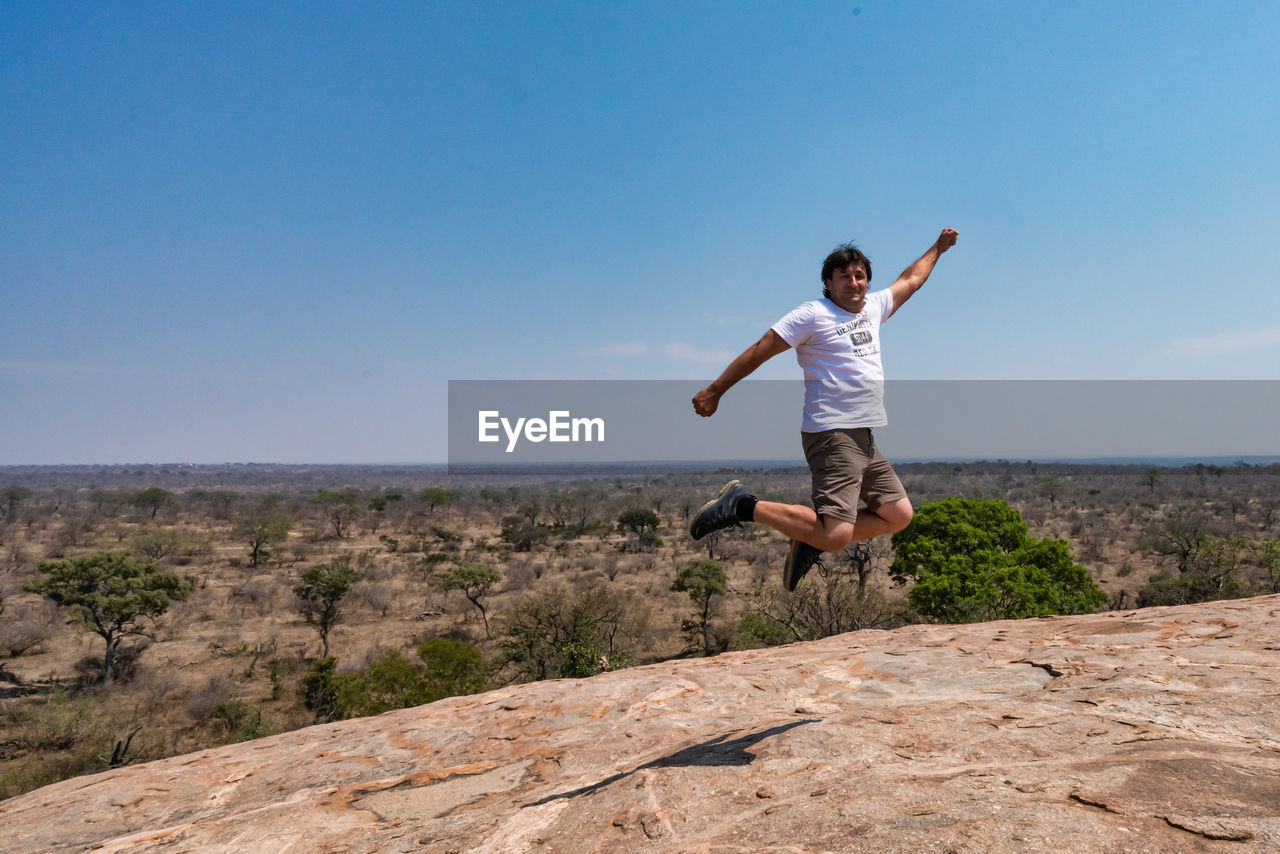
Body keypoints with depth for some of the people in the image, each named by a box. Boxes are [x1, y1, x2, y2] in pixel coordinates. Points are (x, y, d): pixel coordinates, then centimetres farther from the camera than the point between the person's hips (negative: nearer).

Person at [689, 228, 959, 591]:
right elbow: (760, 351, -6)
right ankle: (743, 506, -9)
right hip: (832, 435, -9)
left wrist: (938, 247, 44)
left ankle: (813, 538, 13)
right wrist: (715, 390, -6)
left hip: (864, 437, 9)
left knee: (899, 514, 8)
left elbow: (910, 280, 35)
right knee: (836, 537, -19)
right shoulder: (813, 314, -6)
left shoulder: (873, 306, 16)